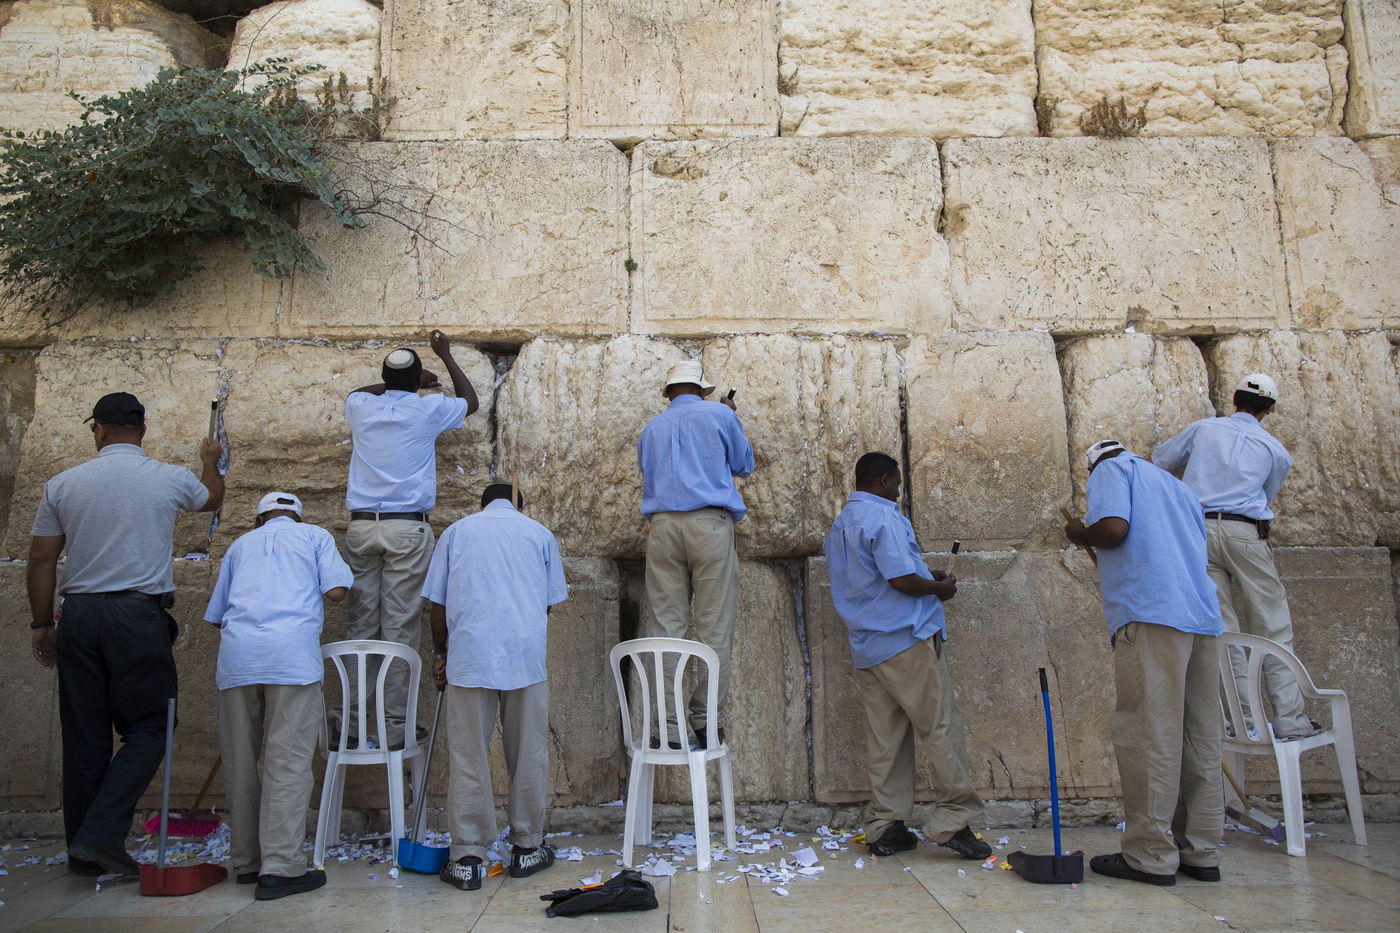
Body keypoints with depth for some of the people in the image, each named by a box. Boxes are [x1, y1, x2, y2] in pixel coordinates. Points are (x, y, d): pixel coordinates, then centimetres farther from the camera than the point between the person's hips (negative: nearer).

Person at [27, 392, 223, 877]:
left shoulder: (62, 484, 6)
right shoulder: (171, 478, 0)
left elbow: (41, 560, 7)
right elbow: (212, 497, 24)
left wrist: (42, 624, 17)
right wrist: (210, 462, 45)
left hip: (79, 615, 4)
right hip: (139, 615, -3)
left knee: (83, 734, 10)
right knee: (147, 729, 4)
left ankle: (82, 849, 18)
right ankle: (101, 834, -7)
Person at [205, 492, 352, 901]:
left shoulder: (241, 544, 27)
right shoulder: (314, 535, 18)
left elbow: (216, 613, 27)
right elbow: (336, 590, 3)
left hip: (237, 652, 4)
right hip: (292, 652, -3)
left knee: (240, 763, 11)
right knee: (288, 761, -4)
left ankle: (246, 861, 19)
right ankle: (280, 867, -7)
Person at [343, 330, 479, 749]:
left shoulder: (360, 406, 10)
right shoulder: (428, 409, 2)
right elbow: (470, 400, 24)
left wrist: (402, 382, 45)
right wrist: (446, 356, 32)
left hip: (361, 526, 3)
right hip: (407, 528, -3)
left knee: (360, 624, 6)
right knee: (400, 626, -3)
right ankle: (395, 725, 0)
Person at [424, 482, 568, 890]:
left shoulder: (457, 531, 14)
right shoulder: (540, 533, 15)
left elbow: (436, 603, 11)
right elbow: (550, 602, 12)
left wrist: (440, 653, 21)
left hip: (469, 655, 0)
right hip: (526, 655, 1)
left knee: (468, 759, 4)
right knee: (529, 755, 9)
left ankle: (468, 858, 7)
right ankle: (527, 848, 18)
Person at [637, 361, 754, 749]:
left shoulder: (651, 428, 20)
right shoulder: (719, 415, 10)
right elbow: (744, 465, 20)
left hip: (662, 524, 3)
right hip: (710, 523, -3)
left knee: (665, 626, 1)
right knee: (715, 626, 0)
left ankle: (668, 726, -1)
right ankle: (706, 722, 0)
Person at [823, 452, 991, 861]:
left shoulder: (838, 527, 19)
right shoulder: (883, 517, -11)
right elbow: (902, 579, -19)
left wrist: (926, 574, 22)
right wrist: (940, 588, -1)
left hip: (866, 649, 8)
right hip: (907, 640, -8)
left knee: (885, 736, 9)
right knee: (942, 727, -1)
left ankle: (885, 828, 11)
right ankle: (954, 820, 1)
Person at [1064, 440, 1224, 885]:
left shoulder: (1112, 468, 8)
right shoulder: (1176, 485, 30)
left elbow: (1113, 527, -11)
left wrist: (1079, 534, 8)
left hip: (1150, 614, -8)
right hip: (1202, 616, 8)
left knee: (1147, 735, -7)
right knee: (1198, 737, 9)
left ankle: (1151, 855, -4)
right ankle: (1201, 852, 13)